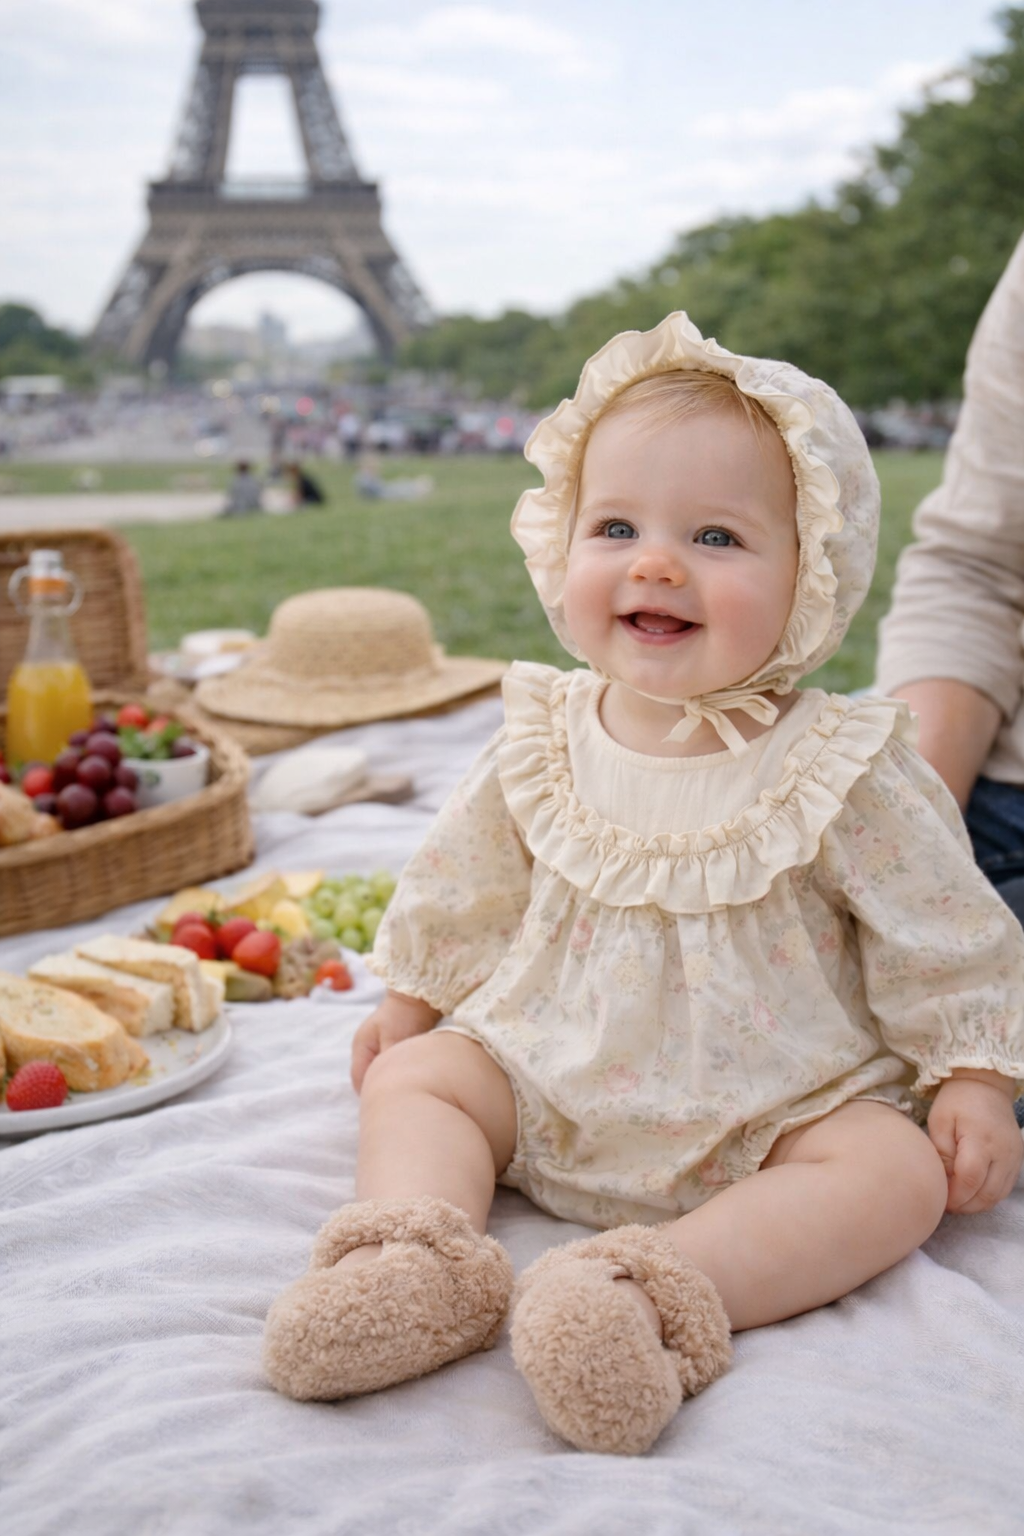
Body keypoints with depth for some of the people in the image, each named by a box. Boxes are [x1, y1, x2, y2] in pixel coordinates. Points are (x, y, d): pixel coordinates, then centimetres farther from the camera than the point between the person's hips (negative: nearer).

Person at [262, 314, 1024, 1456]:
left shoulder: (845, 774, -13)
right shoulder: (543, 747, -4)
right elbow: (465, 885, 12)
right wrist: (412, 996, 19)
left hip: (779, 1105, -3)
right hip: (552, 1080, 3)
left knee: (895, 1169, -26)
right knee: (413, 1074, -8)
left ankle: (660, 1292, -42)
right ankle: (414, 1258, -29)